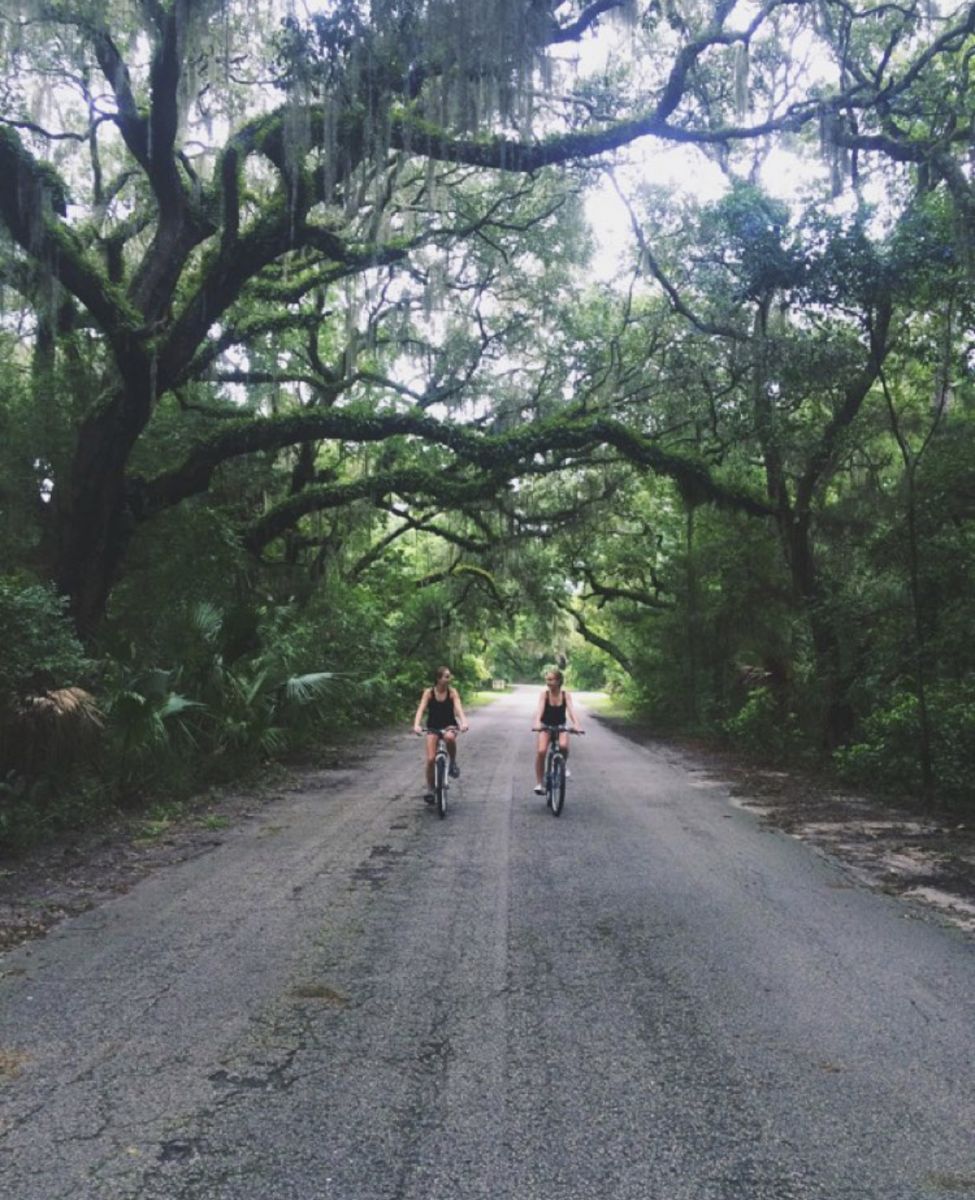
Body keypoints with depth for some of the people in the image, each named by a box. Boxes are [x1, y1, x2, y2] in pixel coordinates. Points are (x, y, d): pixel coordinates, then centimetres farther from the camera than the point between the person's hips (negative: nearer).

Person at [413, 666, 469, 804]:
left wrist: (464, 722, -43)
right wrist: (417, 725, -39)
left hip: (449, 725, -1)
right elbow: (421, 709, -21)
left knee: (449, 737, -38)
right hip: (433, 727, 1)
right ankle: (430, 789, 7)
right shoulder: (429, 692, -10)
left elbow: (458, 707, -23)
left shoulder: (452, 692, -10)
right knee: (430, 759, -12)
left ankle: (453, 762, -10)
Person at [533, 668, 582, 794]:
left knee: (563, 745, -30)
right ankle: (539, 783, -10)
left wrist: (576, 724, -43)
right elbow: (540, 709, -28)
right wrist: (537, 723, -48)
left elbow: (571, 710, -25)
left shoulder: (566, 695, -12)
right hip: (546, 726, 0)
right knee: (541, 751, -21)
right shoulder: (544, 694, -14)